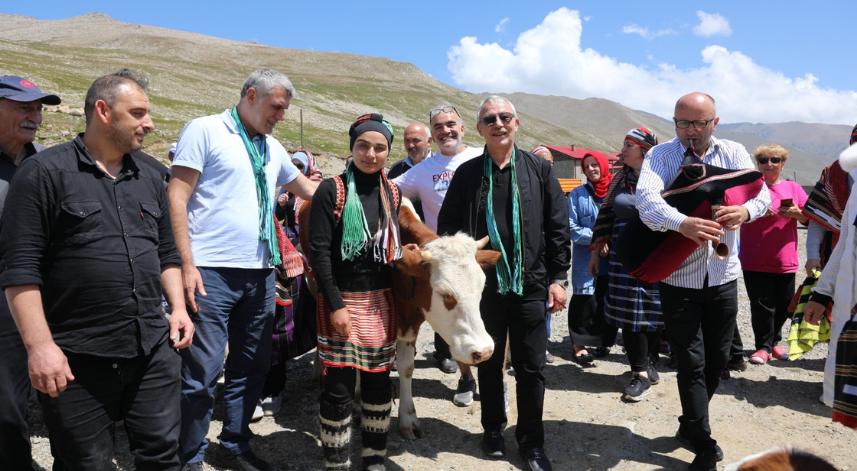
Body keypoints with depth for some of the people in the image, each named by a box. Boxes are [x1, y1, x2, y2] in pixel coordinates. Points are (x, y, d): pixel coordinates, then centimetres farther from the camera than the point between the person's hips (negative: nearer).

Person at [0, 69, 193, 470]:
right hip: (77, 361, -4)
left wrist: (178, 307, 8)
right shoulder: (45, 173, -6)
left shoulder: (150, 179, 13)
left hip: (154, 349, 5)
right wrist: (40, 346, -16)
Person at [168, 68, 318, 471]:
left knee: (251, 368, 14)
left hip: (260, 273, 7)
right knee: (202, 371, -3)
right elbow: (177, 197, -8)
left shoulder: (272, 148, 16)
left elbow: (306, 188, 31)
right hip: (212, 272, -7)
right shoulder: (205, 131, -3)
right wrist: (186, 265, -15)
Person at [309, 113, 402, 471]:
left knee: (379, 381, 11)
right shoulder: (332, 190, -7)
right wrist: (335, 305, -16)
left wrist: (398, 296, 10)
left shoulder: (391, 192, 8)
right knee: (339, 385, -1)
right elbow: (319, 251, -11)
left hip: (382, 301, 5)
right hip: (343, 300, -4)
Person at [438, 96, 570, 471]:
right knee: (489, 365, 15)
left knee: (531, 369, 7)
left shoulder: (539, 170, 3)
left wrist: (558, 278, -1)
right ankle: (493, 429, 35)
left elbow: (558, 228, 3)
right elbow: (447, 229, 5)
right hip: (483, 286, 1)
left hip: (530, 287, 0)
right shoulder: (467, 174, 2)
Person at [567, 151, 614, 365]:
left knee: (607, 300, 10)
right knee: (585, 301, -5)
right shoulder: (577, 194, 2)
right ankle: (580, 345, 3)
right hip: (585, 258, -3)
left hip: (611, 257, 3)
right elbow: (573, 228, -3)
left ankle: (603, 340, 24)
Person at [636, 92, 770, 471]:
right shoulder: (661, 155, -6)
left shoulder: (733, 153, 4)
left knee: (717, 361, 14)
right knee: (692, 364, 1)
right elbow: (646, 198, -23)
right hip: (679, 279, -3)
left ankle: (690, 426, 36)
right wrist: (682, 223, -42)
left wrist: (746, 209, -32)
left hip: (722, 278, 4)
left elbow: (762, 191, -7)